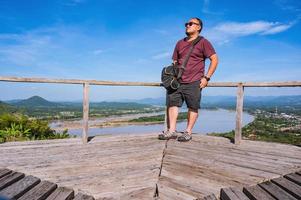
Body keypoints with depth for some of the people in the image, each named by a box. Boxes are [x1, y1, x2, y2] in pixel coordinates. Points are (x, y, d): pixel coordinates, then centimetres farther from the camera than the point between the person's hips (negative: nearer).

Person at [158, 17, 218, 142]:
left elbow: (214, 59, -2)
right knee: (172, 104, -1)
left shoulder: (203, 42, 3)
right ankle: (172, 131, 6)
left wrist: (206, 78, -10)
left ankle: (188, 132, 10)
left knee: (193, 107, 0)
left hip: (194, 83, -5)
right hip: (178, 82, 5)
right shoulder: (180, 43, 20)